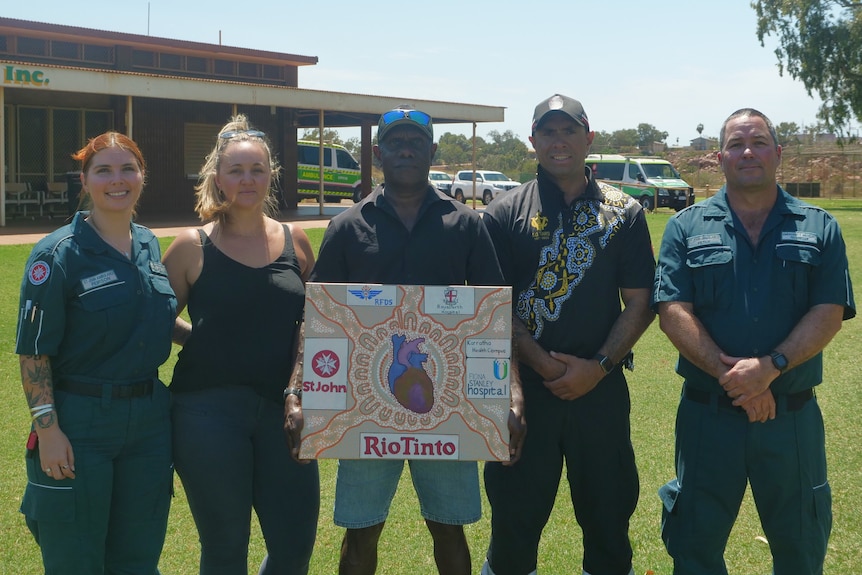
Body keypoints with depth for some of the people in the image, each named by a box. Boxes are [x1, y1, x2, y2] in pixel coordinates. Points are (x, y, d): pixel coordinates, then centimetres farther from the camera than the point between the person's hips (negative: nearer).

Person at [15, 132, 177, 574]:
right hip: (80, 424, -5)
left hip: (148, 418, 6)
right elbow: (33, 352, -12)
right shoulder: (59, 254, -11)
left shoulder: (149, 245, 7)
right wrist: (48, 429, -17)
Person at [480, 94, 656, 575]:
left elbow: (639, 302, 2)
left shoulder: (624, 213, 5)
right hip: (525, 386, -1)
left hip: (602, 386, 1)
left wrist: (600, 366, -9)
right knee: (515, 513, 8)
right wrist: (538, 359, -12)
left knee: (608, 510, 10)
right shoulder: (505, 214, 2)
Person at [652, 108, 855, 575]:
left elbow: (829, 313, -5)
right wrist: (732, 377, -17)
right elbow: (672, 312, -7)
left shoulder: (819, 229, 5)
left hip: (793, 417, 1)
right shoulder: (687, 227, 3)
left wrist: (770, 367, -20)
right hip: (707, 414, 0)